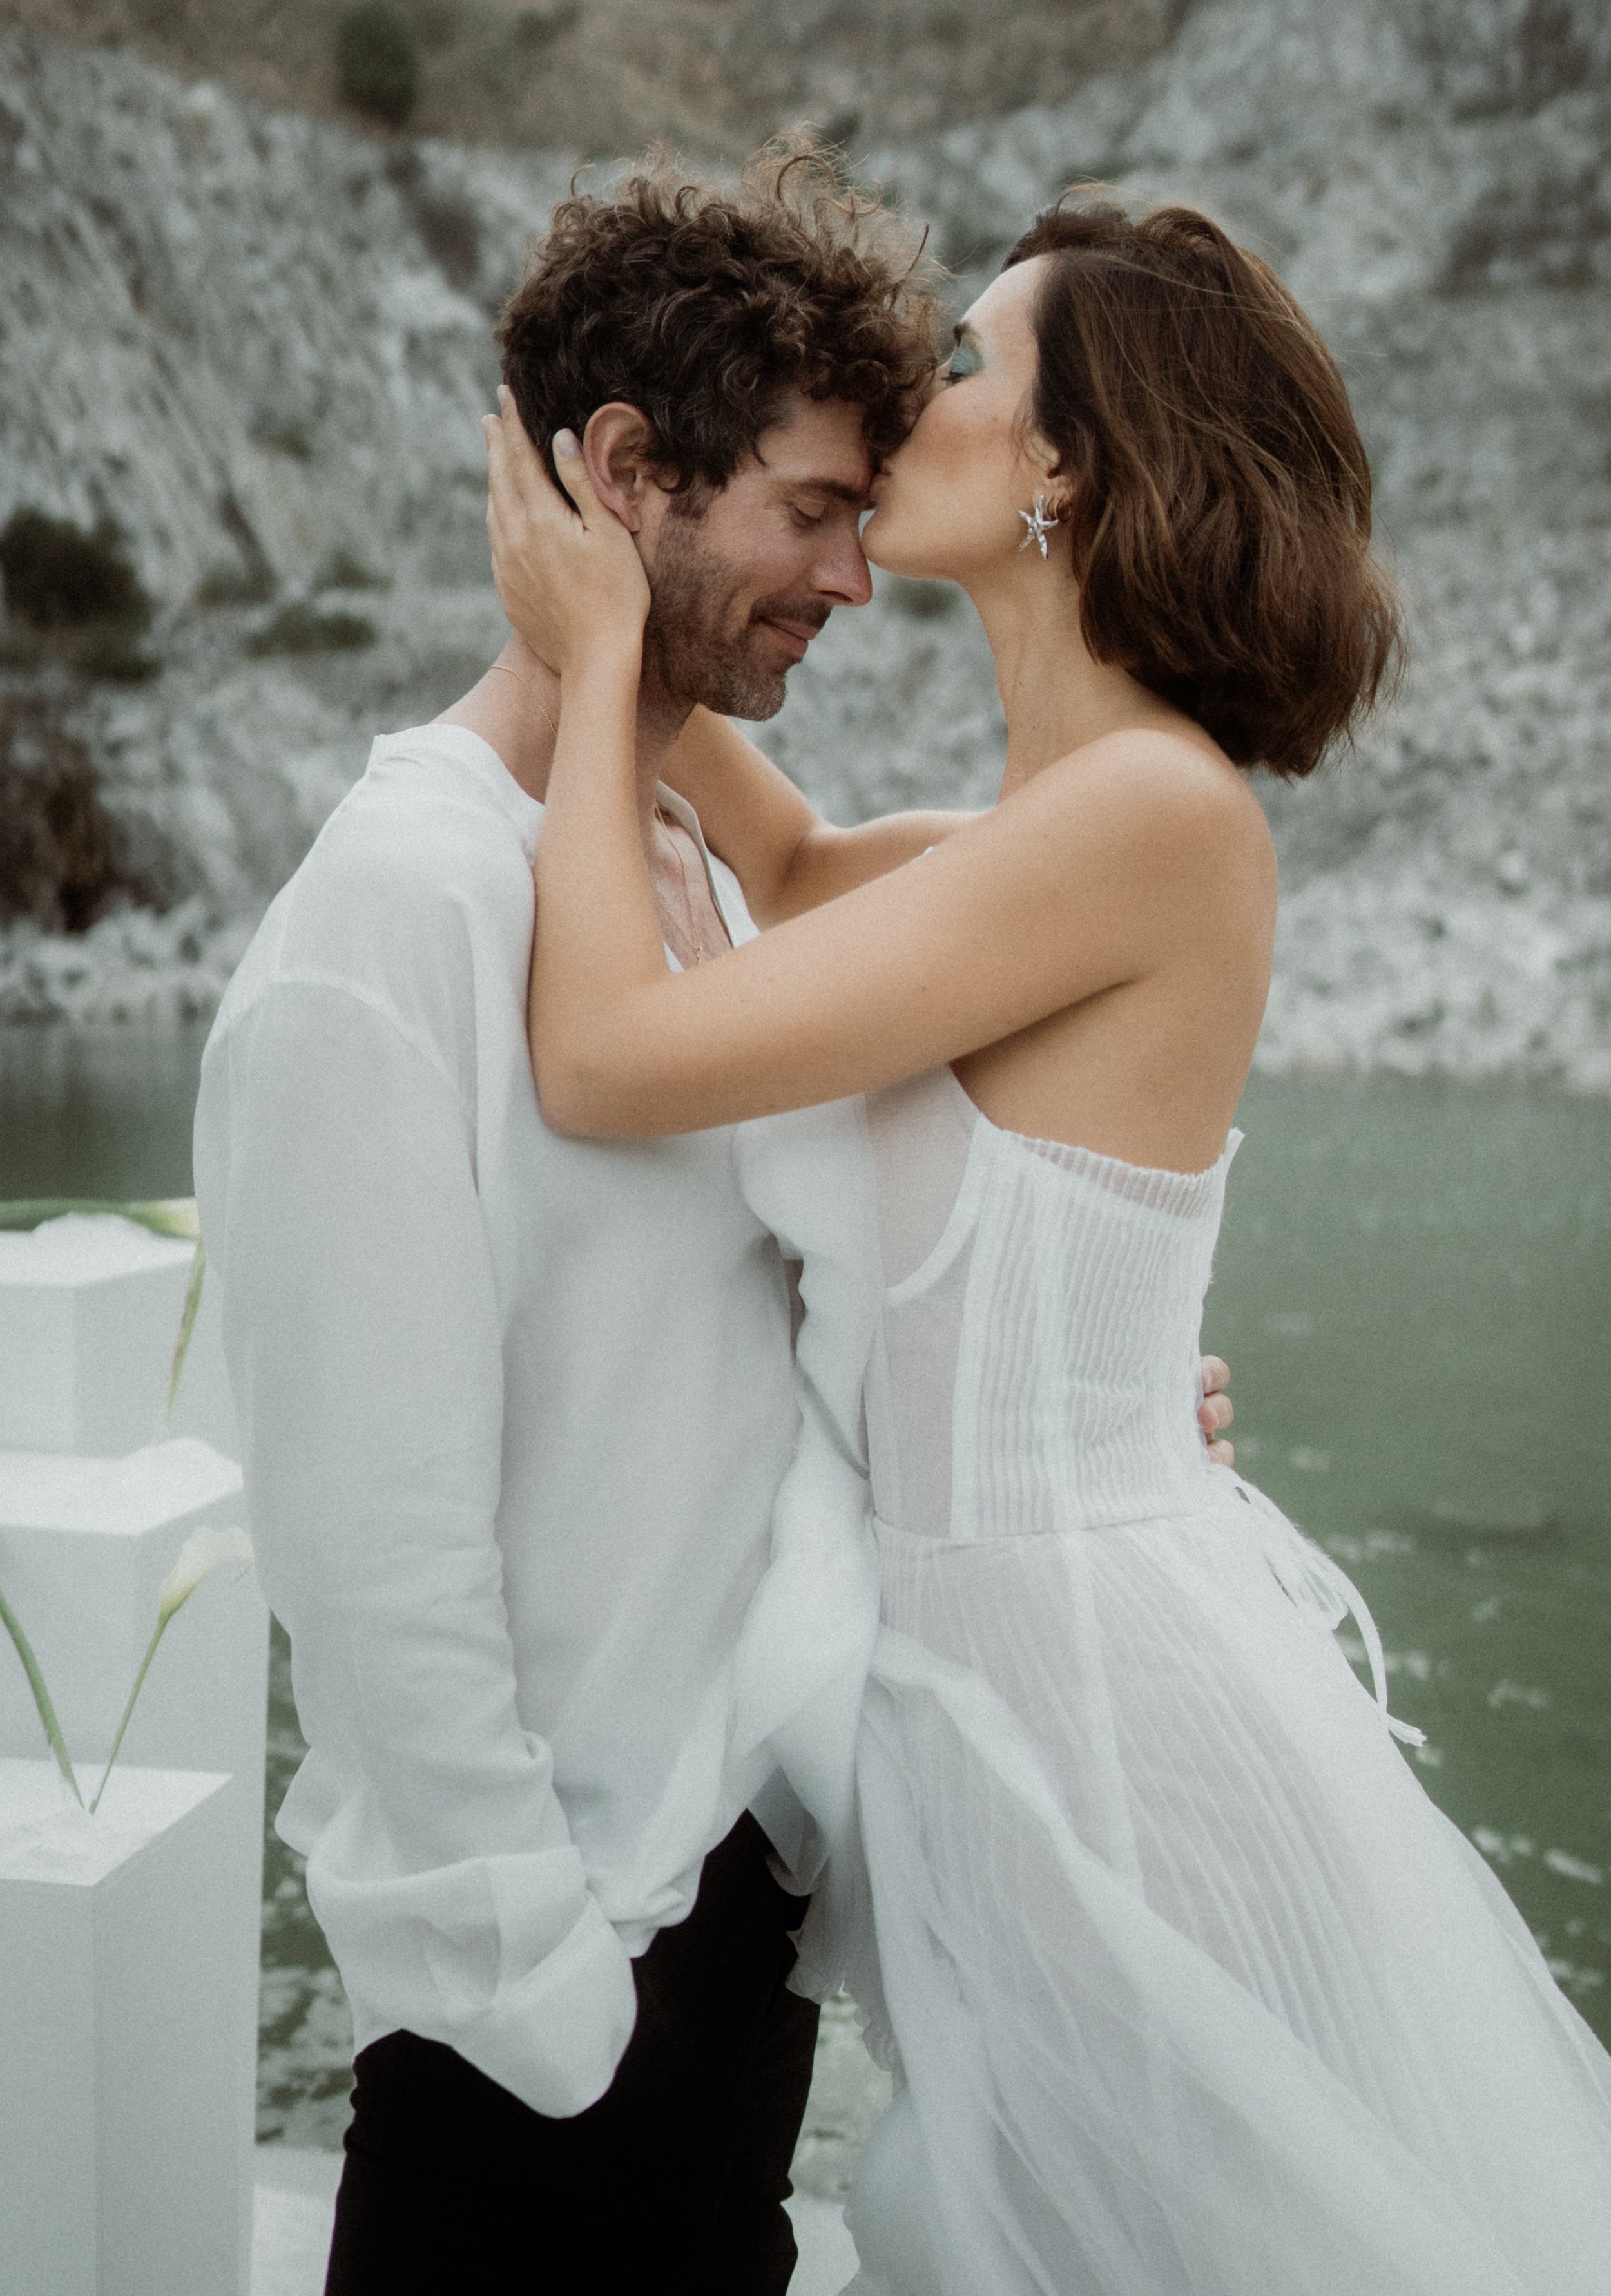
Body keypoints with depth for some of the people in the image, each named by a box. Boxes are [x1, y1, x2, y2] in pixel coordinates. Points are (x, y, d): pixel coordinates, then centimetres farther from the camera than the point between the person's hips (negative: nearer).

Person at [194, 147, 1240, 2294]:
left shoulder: (705, 873, 8)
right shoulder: (393, 924, -20)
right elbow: (382, 1565, -21)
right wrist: (549, 2010, -16)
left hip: (757, 1876, 8)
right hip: (559, 1976, -8)